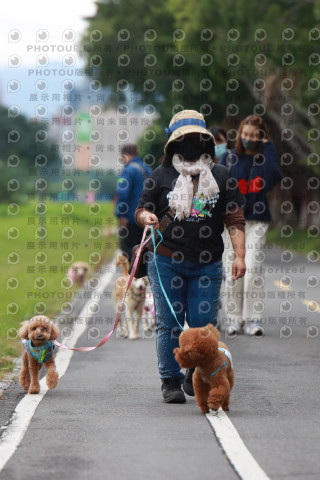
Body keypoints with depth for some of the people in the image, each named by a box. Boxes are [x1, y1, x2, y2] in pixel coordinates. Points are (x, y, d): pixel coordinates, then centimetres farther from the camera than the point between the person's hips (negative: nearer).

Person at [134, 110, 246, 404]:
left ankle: (197, 377, 18)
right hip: (167, 262, -1)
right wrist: (145, 217, -13)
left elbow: (235, 218, 8)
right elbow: (142, 210, 12)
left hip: (207, 266, 1)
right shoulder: (161, 176, 6)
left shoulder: (221, 176, 9)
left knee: (204, 323, -1)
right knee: (169, 323, -1)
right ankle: (171, 381, 8)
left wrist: (240, 255, -2)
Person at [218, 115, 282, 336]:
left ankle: (253, 320, -5)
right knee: (233, 270, -1)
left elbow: (273, 179, -13)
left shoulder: (266, 158, 6)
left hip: (257, 220, -1)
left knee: (254, 268, -11)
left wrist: (268, 150, -9)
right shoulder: (229, 158, 9)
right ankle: (234, 319, 7)